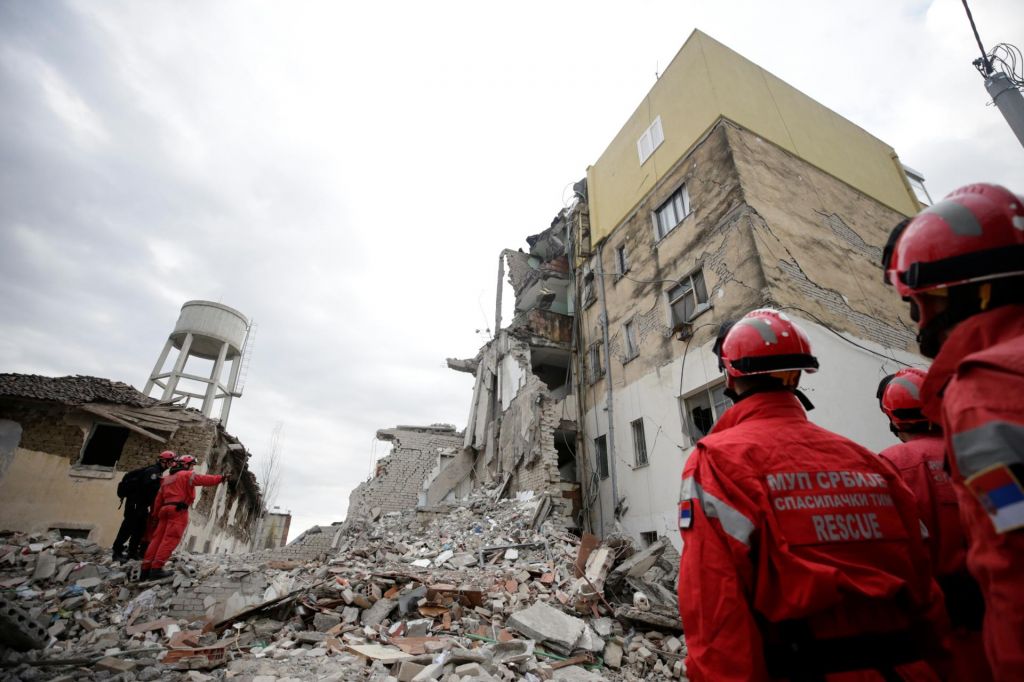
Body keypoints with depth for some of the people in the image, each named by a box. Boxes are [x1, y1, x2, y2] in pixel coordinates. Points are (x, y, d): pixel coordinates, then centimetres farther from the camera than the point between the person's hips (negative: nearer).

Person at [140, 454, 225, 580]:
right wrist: (221, 478, -8)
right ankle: (156, 568, -14)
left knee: (158, 538, 8)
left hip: (165, 509, 9)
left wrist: (156, 515, 25)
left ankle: (146, 569, 8)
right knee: (170, 539, -9)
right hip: (178, 510, -9)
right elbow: (205, 479, -11)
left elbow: (158, 499, 23)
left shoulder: (167, 478, 25)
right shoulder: (187, 475, 0)